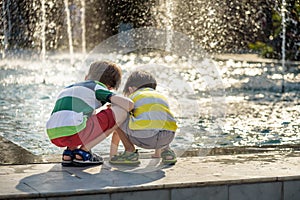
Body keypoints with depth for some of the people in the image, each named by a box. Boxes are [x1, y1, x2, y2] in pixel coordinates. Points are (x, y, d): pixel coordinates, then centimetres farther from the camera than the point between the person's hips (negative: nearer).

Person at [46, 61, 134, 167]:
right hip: (73, 131, -8)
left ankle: (70, 151, 14)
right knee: (122, 111, 4)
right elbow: (129, 104, 2)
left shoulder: (68, 89, 32)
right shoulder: (97, 88, 13)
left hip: (54, 137, 8)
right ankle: (83, 152, 2)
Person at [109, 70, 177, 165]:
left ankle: (130, 151, 9)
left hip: (145, 136, -5)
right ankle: (166, 151, 19)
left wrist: (112, 155, 44)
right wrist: (158, 151, 62)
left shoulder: (132, 98, 26)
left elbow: (117, 129, 33)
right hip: (167, 137, 5)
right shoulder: (162, 97, 35)